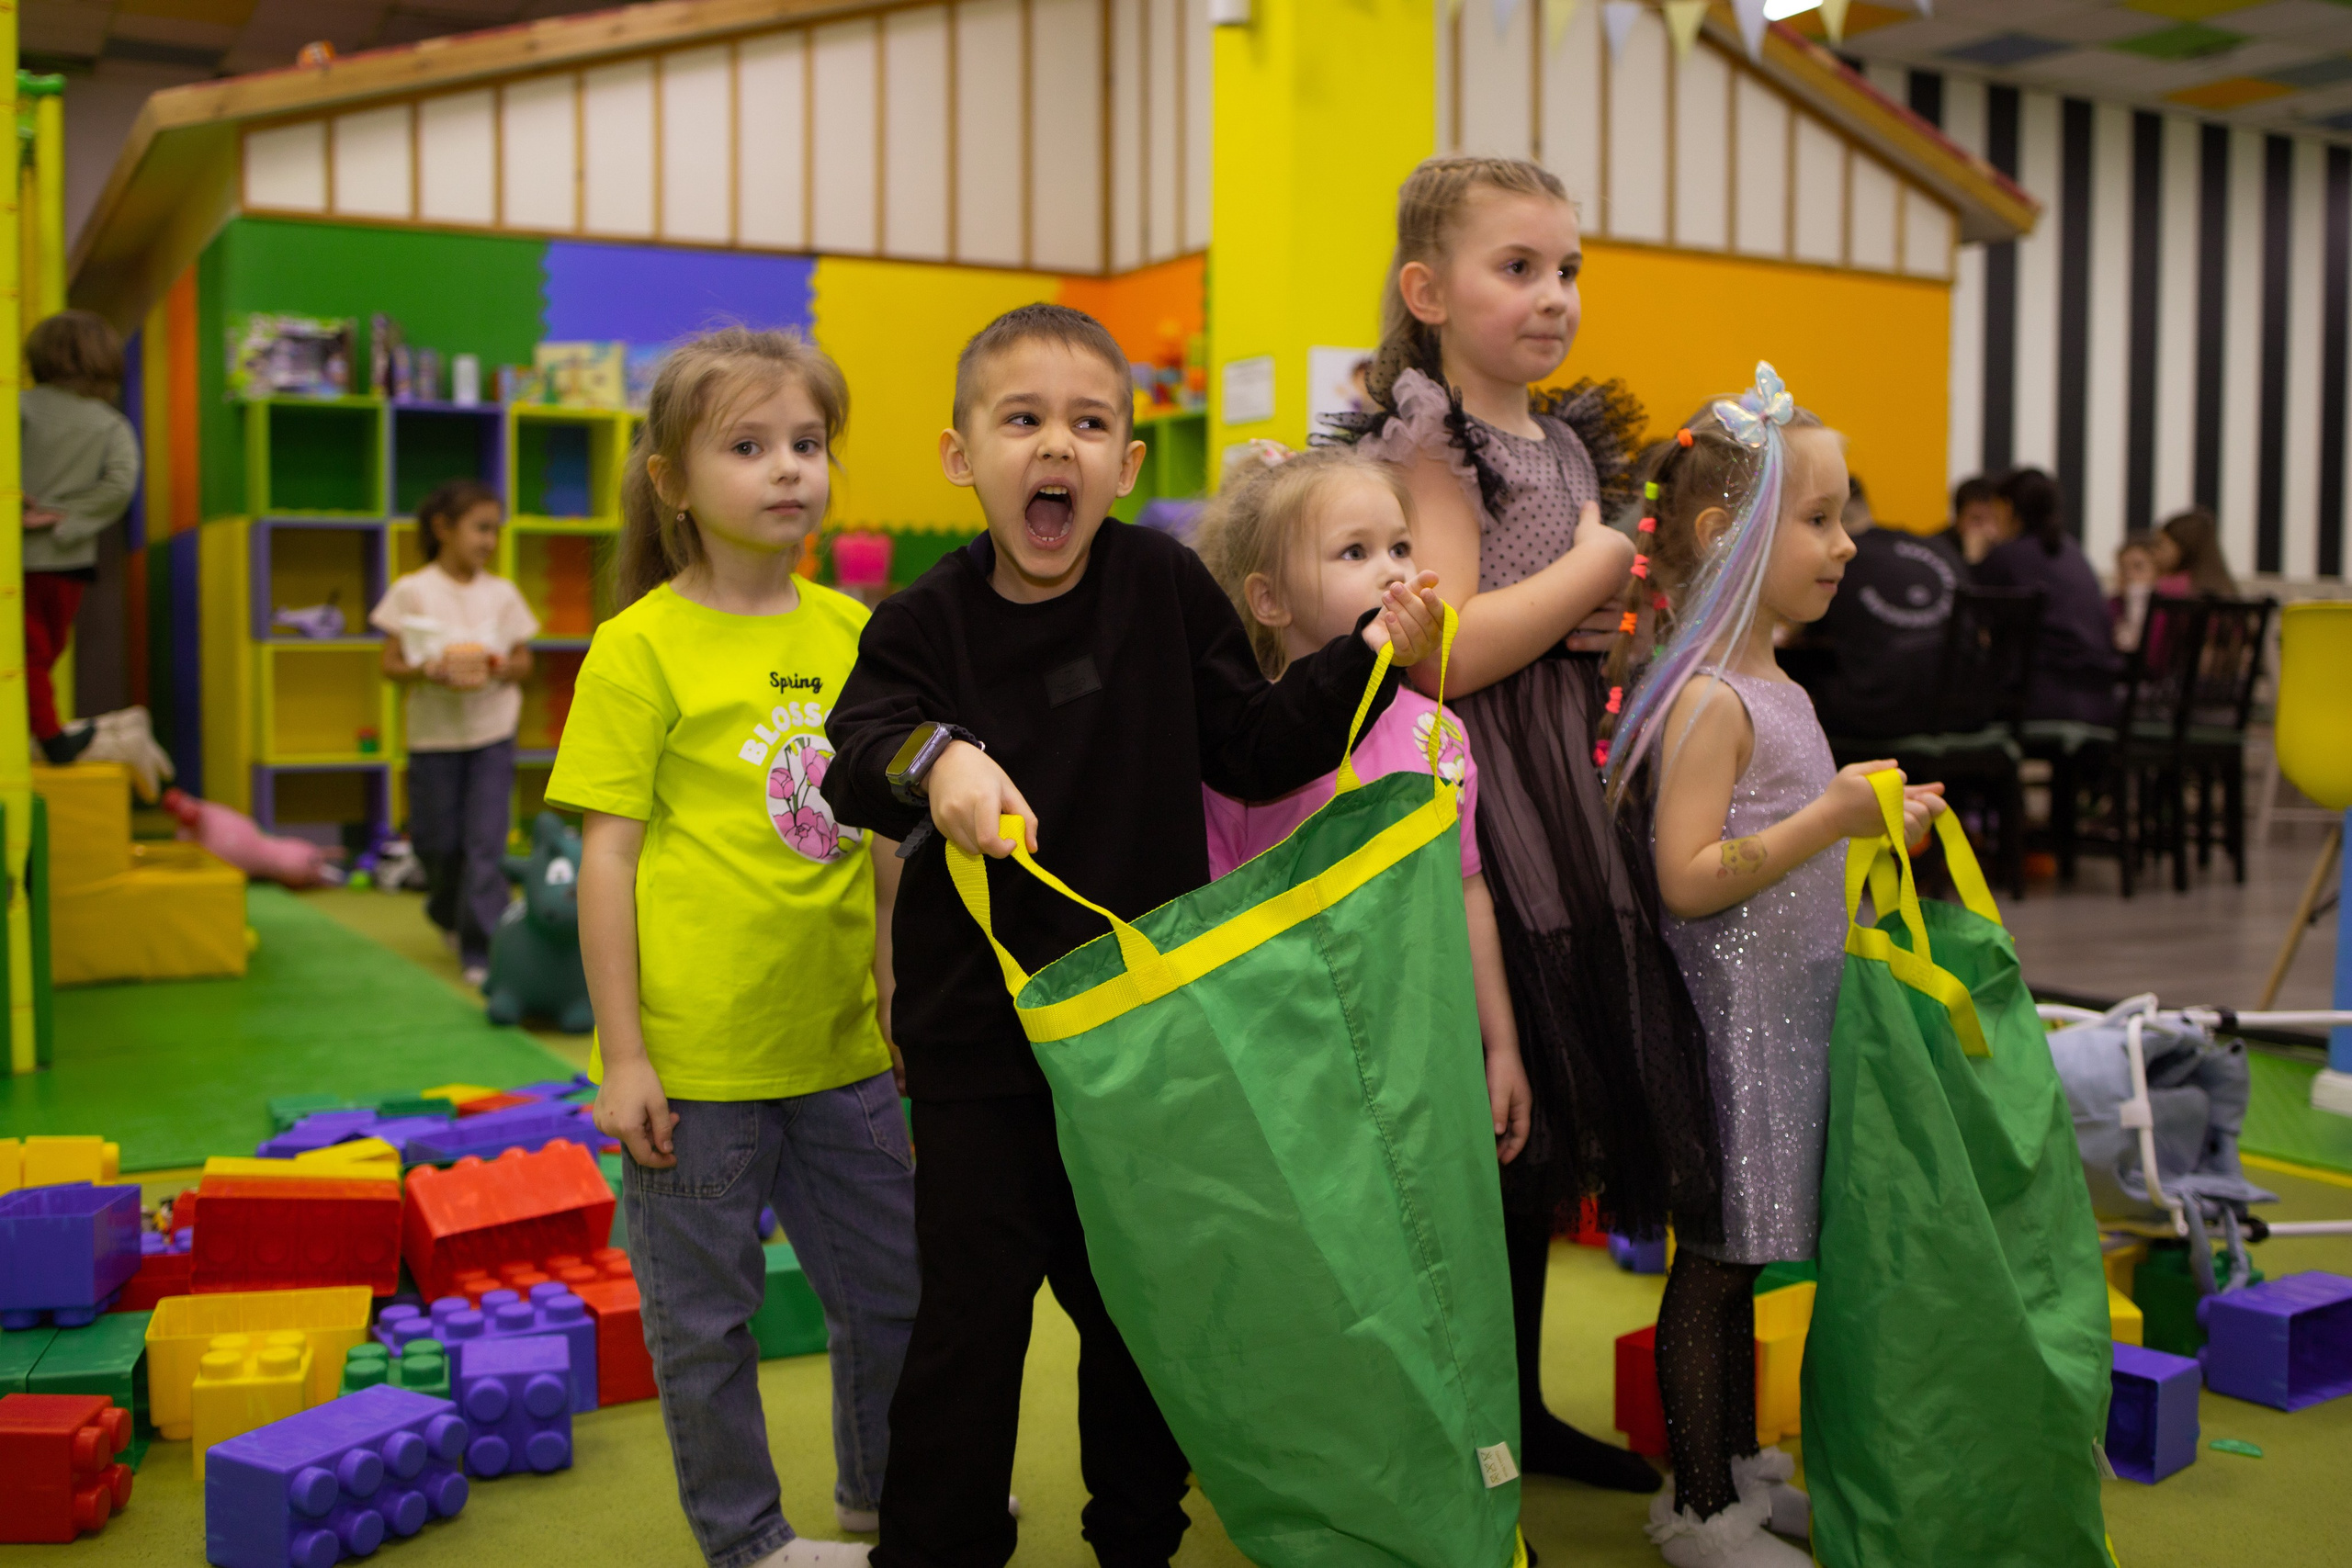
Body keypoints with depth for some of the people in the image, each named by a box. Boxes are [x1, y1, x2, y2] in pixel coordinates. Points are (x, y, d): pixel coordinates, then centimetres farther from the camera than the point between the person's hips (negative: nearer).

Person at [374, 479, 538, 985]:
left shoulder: (502, 593, 3)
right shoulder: (412, 591, -3)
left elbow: (524, 663, 9)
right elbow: (390, 663, -3)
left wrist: (500, 668, -13)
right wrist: (429, 671, -22)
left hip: (493, 733, 1)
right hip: (434, 732, -1)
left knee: (486, 843, -7)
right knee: (438, 842, 9)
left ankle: (481, 950, -3)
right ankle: (449, 915, 39)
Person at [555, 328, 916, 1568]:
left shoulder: (852, 630, 5)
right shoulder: (641, 647, -10)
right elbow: (607, 857, -10)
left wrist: (904, 1003, 15)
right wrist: (622, 1057, -11)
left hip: (838, 1044, 6)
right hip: (694, 1054, -5)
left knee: (895, 1279, 18)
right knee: (703, 1310, 9)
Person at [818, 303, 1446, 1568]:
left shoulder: (1164, 584, -2)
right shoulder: (930, 621, -5)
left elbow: (1256, 750, 2)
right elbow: (853, 754, -19)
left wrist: (1368, 656, -9)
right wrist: (933, 757, -39)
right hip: (982, 1027, -2)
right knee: (972, 1310, 3)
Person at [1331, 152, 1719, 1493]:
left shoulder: (1571, 443, 15)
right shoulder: (1429, 441, -10)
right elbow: (1446, 653, -22)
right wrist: (1600, 563, -12)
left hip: (1569, 794, 9)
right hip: (1472, 807, -9)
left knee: (1546, 1116, 15)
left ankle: (1519, 1404, 30)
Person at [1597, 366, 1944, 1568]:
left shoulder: (1772, 688, 12)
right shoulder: (1709, 702, -18)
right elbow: (1687, 880, -25)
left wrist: (1874, 825, 14)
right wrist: (1830, 819, -27)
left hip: (1783, 1012, 9)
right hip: (1728, 1015, -9)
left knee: (1741, 1254, 19)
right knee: (1714, 1259, 2)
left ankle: (1740, 1465, 33)